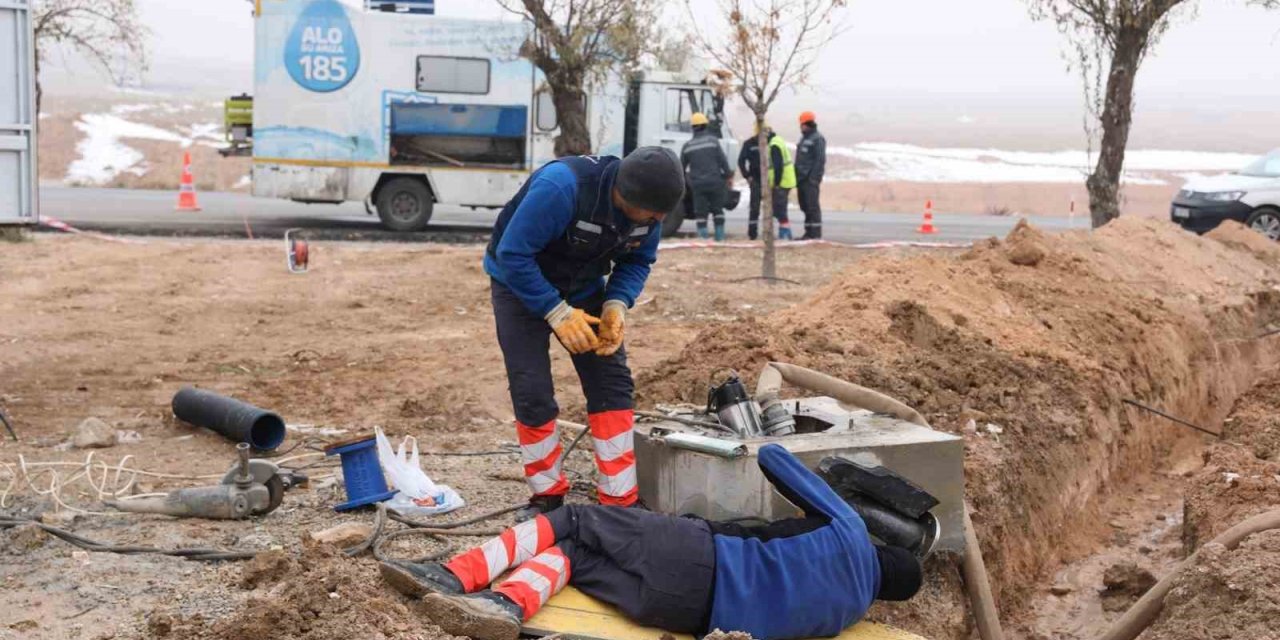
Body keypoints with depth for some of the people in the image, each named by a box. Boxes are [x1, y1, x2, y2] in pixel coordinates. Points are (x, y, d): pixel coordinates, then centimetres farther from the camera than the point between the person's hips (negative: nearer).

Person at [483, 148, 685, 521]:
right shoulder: (561, 187, -39)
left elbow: (638, 260, -3)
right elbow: (513, 255, -33)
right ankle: (547, 497, 11)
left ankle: (621, 503, 2)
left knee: (612, 383, -5)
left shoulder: (648, 206, -19)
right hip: (520, 283, -5)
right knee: (532, 392, -10)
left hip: (583, 286, 5)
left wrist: (617, 304, -21)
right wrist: (557, 312, -34)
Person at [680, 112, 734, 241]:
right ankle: (720, 236, 11)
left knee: (700, 212, 3)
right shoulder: (713, 140, -3)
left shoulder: (687, 146, 4)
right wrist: (729, 175, 3)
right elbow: (722, 160, -5)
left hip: (697, 183, 1)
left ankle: (703, 237, -4)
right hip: (715, 181, -1)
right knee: (718, 210, 11)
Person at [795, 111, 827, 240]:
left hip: (810, 180, -9)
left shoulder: (817, 139, -8)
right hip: (802, 179, 9)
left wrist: (814, 178, -20)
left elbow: (820, 160, -15)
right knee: (805, 206, 10)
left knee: (813, 206, -9)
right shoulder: (804, 139, 20)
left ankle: (815, 233, -8)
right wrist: (797, 177, 17)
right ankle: (809, 233, 15)